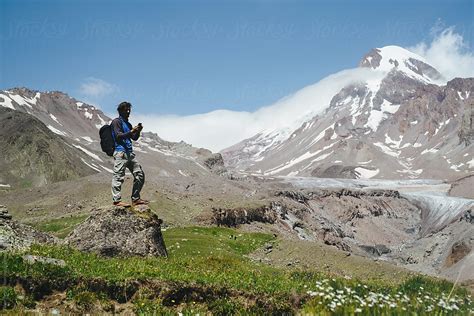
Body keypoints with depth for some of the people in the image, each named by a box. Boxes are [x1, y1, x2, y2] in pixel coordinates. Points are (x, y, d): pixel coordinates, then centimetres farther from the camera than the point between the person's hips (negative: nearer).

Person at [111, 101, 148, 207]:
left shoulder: (128, 124, 24)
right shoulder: (116, 121, 0)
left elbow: (134, 138, 21)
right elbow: (118, 136, -13)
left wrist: (138, 131, 2)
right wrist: (131, 132, -19)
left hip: (130, 153, 9)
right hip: (120, 152, -9)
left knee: (140, 174, 6)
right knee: (118, 176, -10)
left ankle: (135, 199, 9)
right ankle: (116, 200, -10)